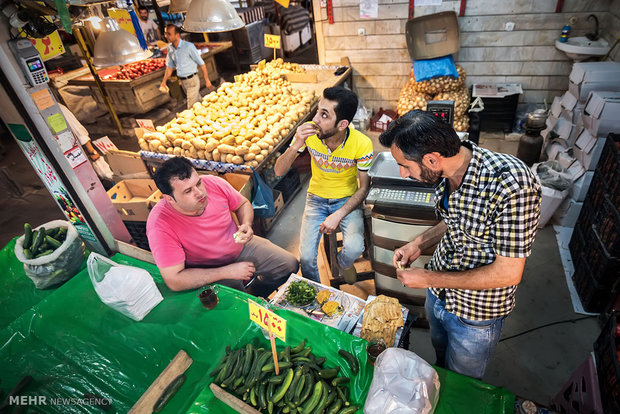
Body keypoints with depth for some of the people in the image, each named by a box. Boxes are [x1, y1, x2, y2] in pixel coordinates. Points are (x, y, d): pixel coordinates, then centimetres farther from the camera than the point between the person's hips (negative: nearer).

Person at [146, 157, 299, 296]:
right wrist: (228, 271, -29)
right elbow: (174, 281, -31)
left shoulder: (214, 183, -21)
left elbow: (243, 204, 1)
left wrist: (246, 225, -22)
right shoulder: (160, 226, -32)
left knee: (290, 265, 3)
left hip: (240, 246, 4)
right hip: (208, 272, -4)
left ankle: (255, 295, 29)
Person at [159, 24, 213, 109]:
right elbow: (169, 66, 14)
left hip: (192, 80, -6)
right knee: (198, 101, 19)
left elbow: (201, 64, -12)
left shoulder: (188, 46, -16)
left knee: (191, 107, -8)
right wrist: (164, 81, 7)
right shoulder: (170, 48, 3)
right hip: (182, 81, 6)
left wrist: (207, 80, -11)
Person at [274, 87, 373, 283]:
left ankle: (344, 264, 17)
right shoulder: (308, 131, -18)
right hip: (317, 198, 1)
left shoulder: (362, 144, -22)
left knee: (354, 249, -24)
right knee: (306, 257, -14)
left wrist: (338, 215, -22)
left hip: (347, 199, -1)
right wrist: (296, 145, -33)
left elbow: (363, 188, -9)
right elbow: (279, 171, -14)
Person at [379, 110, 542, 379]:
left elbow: (508, 274, -29)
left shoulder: (511, 185, -35)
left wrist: (428, 278, -23)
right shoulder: (446, 171, -11)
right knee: (441, 358, 34)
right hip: (437, 294, 6)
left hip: (476, 312, -6)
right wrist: (418, 245, -8)